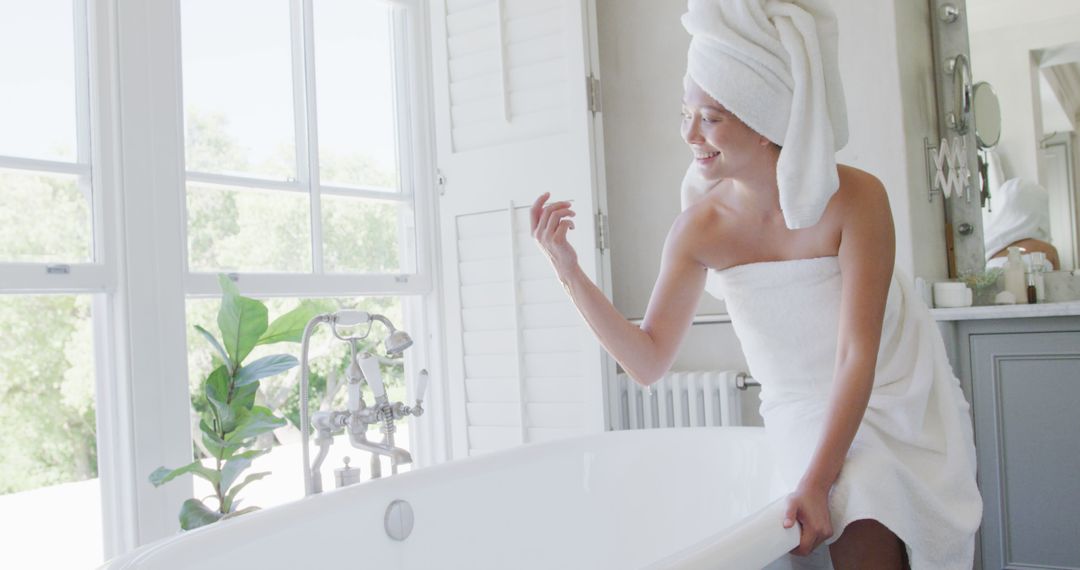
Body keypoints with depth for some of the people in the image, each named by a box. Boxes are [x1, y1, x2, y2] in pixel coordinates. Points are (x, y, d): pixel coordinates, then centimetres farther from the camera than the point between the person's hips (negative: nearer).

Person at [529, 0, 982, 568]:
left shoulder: (854, 199, -20)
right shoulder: (699, 227, -12)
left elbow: (858, 356, -22)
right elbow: (649, 361, -8)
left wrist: (816, 480, -30)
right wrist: (568, 270, -18)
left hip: (891, 409, -2)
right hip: (802, 417, 2)